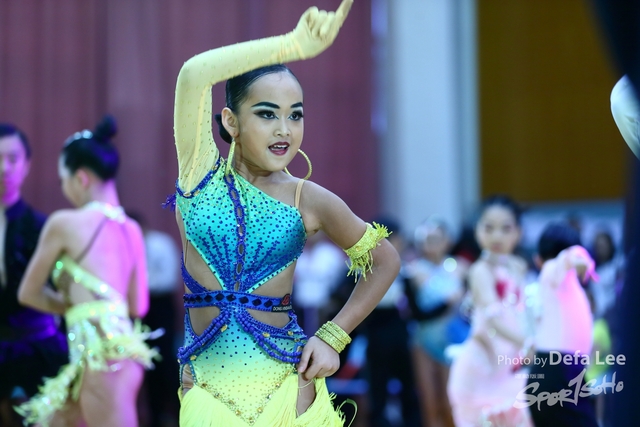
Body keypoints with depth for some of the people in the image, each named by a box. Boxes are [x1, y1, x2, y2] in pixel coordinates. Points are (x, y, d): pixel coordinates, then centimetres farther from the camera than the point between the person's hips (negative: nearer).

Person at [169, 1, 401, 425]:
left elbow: (386, 261, 14)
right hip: (206, 388, 0)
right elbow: (195, 73, -18)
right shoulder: (201, 171, -2)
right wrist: (294, 45, -19)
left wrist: (333, 337, 4)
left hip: (287, 387, 1)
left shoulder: (310, 201, -1)